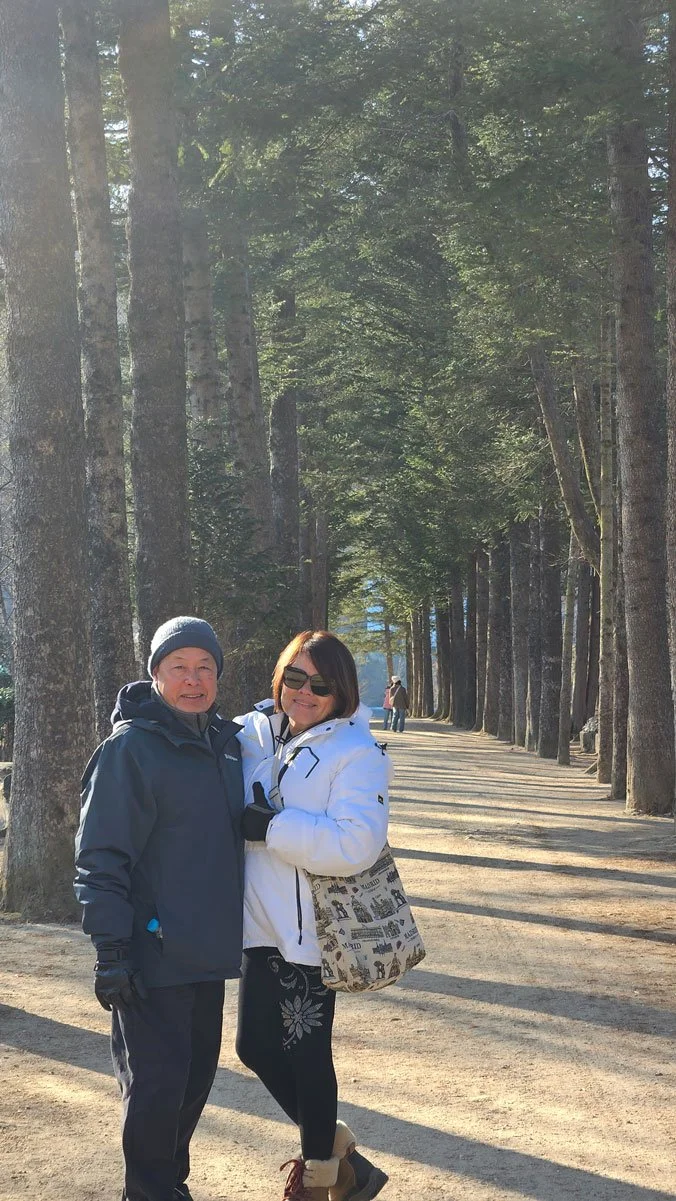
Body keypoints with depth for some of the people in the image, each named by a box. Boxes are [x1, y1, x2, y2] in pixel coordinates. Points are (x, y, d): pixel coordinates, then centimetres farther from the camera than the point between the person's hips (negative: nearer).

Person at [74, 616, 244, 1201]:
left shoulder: (228, 742, 9)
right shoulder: (130, 748, -12)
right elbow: (101, 856, -14)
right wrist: (110, 949, -18)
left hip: (208, 950, 7)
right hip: (152, 952, -7)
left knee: (196, 1075, 15)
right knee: (156, 1083, -2)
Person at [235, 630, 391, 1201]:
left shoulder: (357, 752, -12)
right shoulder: (254, 733, 6)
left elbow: (356, 843, -25)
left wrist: (269, 827, -21)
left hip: (313, 929, -7)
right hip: (262, 923, 7)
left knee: (305, 1052, 6)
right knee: (257, 1046, 14)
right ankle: (336, 1150, 35)